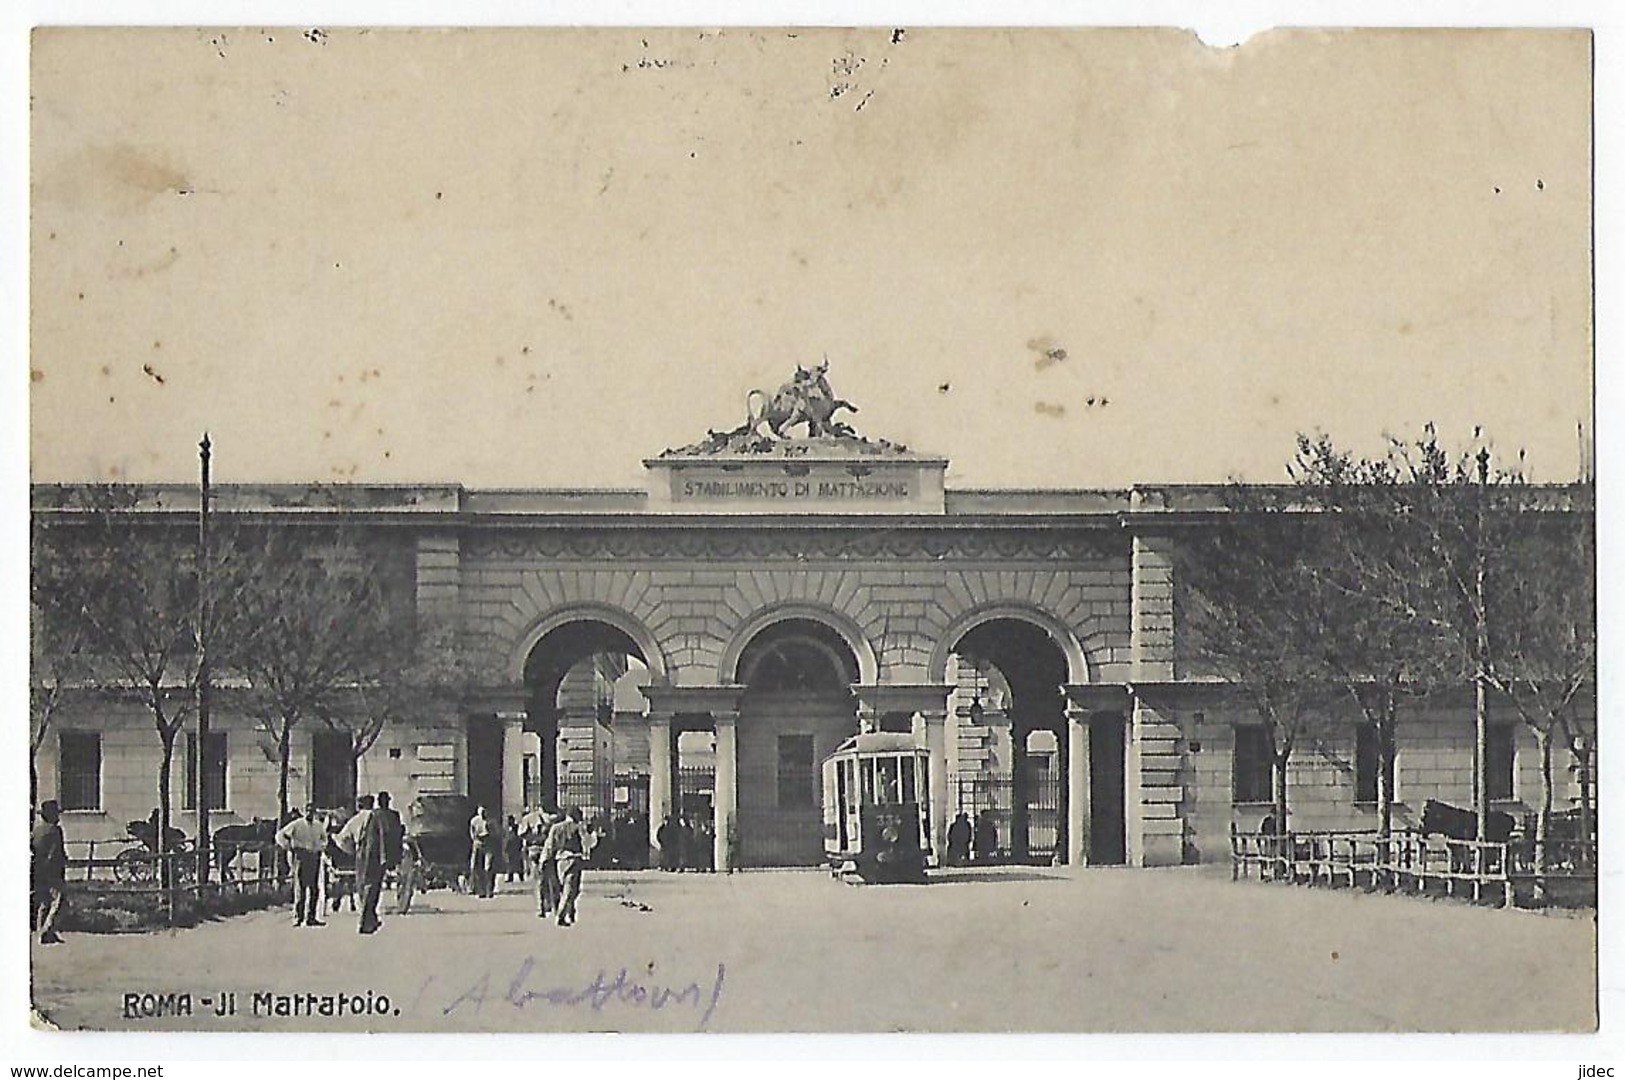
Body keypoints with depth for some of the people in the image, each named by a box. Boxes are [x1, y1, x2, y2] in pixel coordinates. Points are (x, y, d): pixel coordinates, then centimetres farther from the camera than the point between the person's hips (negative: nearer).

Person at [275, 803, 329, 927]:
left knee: (314, 889, 4)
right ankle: (298, 917, -6)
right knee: (300, 888, -8)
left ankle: (311, 918, 11)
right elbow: (280, 835, 2)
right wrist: (286, 846, -10)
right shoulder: (296, 825, 0)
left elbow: (324, 838, 32)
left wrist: (323, 846, 13)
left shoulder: (319, 826, 14)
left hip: (315, 857, 5)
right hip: (300, 857, -5)